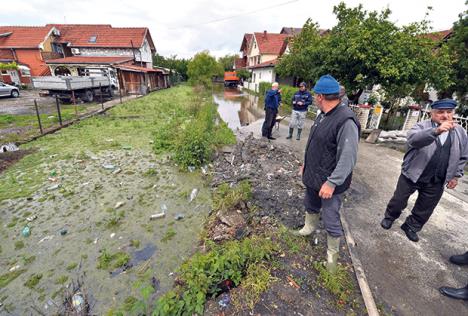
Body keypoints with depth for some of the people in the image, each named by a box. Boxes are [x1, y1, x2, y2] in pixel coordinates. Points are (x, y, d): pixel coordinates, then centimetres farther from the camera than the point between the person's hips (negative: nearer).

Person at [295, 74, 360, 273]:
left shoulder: (346, 121, -26)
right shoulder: (323, 115, 4)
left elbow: (348, 158, -27)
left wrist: (331, 182, -26)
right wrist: (306, 163, 21)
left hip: (329, 181, -8)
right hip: (312, 175, 9)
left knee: (331, 220, 7)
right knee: (310, 206, 27)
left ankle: (332, 253, 30)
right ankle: (310, 227, 54)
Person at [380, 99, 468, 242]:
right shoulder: (422, 126, -11)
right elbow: (412, 139, -34)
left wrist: (455, 175, 9)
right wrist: (436, 131, -47)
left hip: (436, 182, 4)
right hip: (412, 174, -4)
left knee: (424, 210, 15)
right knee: (399, 200, 12)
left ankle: (411, 227, 36)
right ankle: (389, 217, 37)